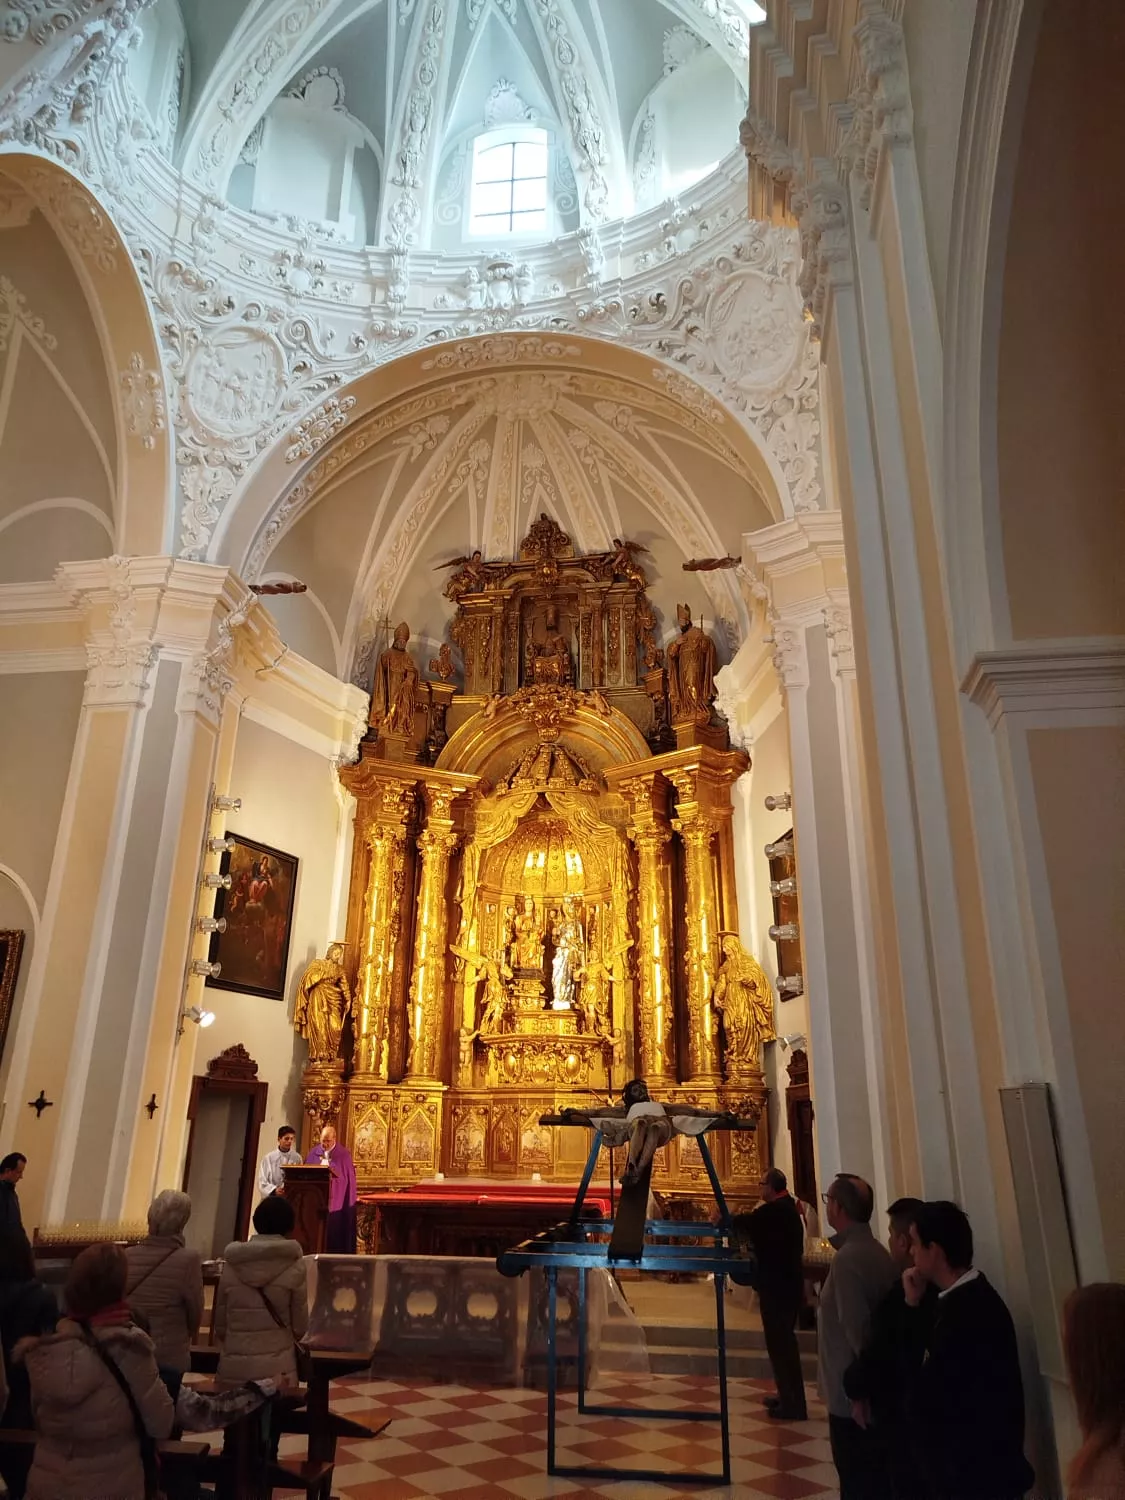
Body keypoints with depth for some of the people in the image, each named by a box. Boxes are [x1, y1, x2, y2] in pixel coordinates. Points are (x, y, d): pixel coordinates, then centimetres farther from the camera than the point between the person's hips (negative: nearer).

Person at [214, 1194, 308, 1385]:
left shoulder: (232, 1263, -1)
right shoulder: (294, 1265, -8)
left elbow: (220, 1322, 6)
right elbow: (300, 1326, -1)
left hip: (233, 1365, 2)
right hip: (275, 1367, -2)